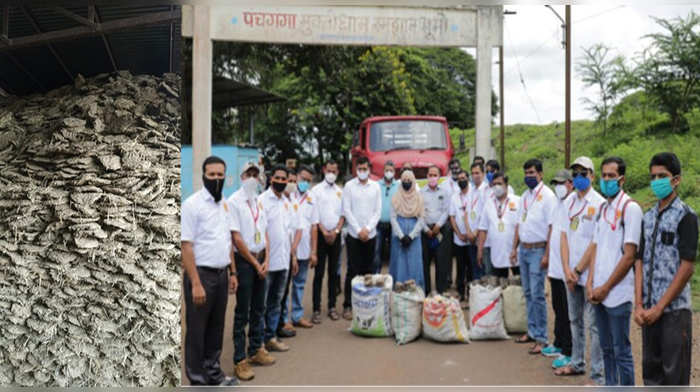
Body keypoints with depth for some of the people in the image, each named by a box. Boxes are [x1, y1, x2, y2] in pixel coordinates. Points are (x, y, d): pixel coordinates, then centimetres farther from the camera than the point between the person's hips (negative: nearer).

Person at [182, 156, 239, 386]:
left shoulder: (224, 205, 10)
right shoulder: (192, 204, -12)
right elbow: (186, 246, -16)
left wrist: (232, 273, 13)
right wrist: (196, 283, -20)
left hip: (222, 274, 7)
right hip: (201, 274, -7)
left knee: (216, 327, 17)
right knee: (196, 330, 5)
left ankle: (213, 372, 31)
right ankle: (197, 380, 17)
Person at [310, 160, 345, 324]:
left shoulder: (340, 191, 11)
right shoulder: (316, 190, 1)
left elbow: (343, 214, 7)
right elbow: (314, 215, -5)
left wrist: (335, 231, -6)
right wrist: (325, 232, -11)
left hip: (335, 235, 3)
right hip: (321, 234, -3)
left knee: (333, 272, 7)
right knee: (319, 273, -3)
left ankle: (332, 306, 14)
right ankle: (316, 309, -1)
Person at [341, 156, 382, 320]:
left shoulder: (375, 187, 6)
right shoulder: (349, 186, 0)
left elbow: (378, 211, 4)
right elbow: (347, 210, -4)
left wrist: (368, 228, -8)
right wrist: (359, 230, -9)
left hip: (370, 235, 2)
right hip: (354, 235, -2)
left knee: (367, 270, 8)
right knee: (352, 271, -3)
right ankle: (348, 306, 2)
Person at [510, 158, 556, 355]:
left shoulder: (547, 195, -10)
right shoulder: (524, 196, 13)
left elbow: (551, 227, -15)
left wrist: (547, 254, -19)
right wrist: (515, 248, 14)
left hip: (538, 250, -7)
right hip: (523, 249, 7)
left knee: (537, 295, -6)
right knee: (528, 293, 14)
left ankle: (541, 338, 2)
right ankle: (532, 331, 25)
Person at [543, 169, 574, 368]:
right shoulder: (558, 205, 13)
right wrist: (548, 258, 18)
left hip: (567, 269, -8)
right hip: (555, 268, 8)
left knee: (567, 313, 0)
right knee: (558, 309, 18)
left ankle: (568, 353, 8)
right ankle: (559, 344, 30)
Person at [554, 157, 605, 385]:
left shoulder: (599, 203, -11)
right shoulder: (569, 201, 8)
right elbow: (564, 235, 6)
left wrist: (578, 271, -11)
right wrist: (567, 269, -3)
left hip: (590, 273, -7)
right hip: (571, 273, 7)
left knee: (593, 325, -1)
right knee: (575, 320, 18)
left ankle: (597, 375, 7)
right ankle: (577, 363, 33)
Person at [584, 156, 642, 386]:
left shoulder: (630, 208, -9)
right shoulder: (603, 209, 13)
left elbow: (629, 256, -13)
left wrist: (606, 288, -11)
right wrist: (590, 283, 1)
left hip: (617, 294, -7)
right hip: (598, 292, 7)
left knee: (621, 352, 2)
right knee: (606, 349, 16)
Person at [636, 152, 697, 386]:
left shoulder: (685, 216, -7)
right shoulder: (648, 218, 12)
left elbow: (686, 268, -12)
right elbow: (640, 262, 8)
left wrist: (659, 307, -13)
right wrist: (639, 305, -1)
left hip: (674, 308, -6)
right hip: (649, 310, 6)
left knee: (675, 372, 2)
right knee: (650, 367, 14)